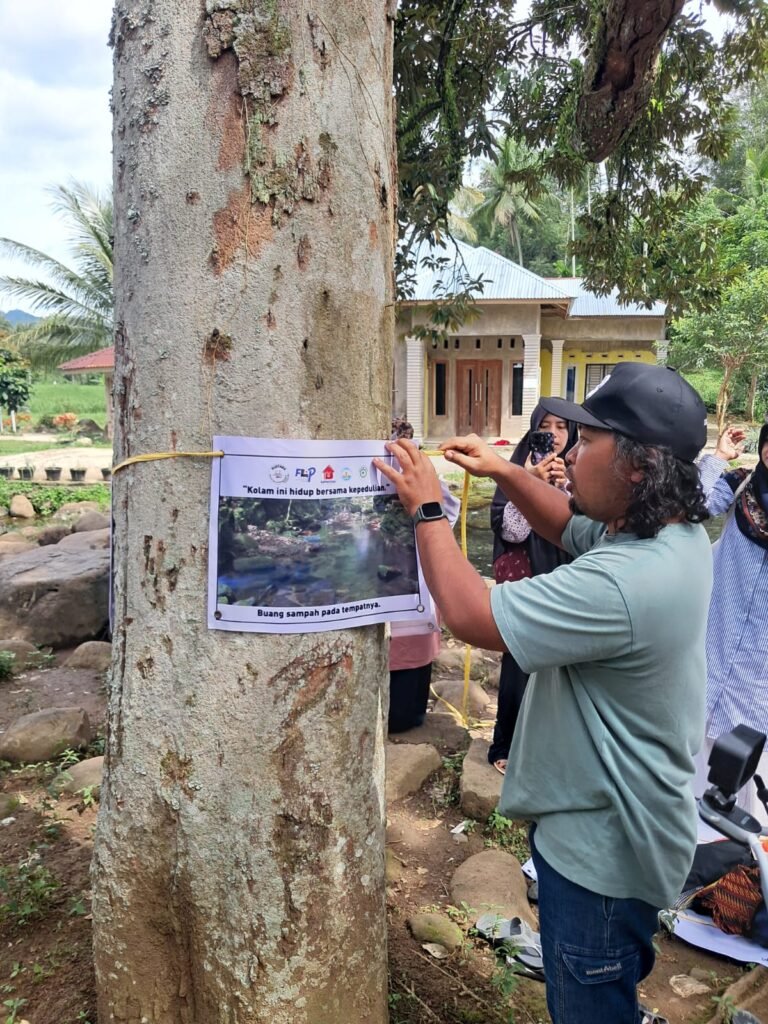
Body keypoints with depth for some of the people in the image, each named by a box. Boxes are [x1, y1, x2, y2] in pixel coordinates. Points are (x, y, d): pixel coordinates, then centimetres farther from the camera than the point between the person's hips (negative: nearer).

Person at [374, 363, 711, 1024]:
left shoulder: (622, 584, -36)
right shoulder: (681, 532, -5)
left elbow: (469, 615, -32)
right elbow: (569, 526, 11)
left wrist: (427, 508, -19)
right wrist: (503, 471, -2)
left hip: (601, 854, -9)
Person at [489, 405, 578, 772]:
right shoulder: (518, 470, -7)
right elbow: (510, 530, -14)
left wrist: (564, 488, -18)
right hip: (525, 582, -3)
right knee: (520, 663, 1)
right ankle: (506, 747, 18)